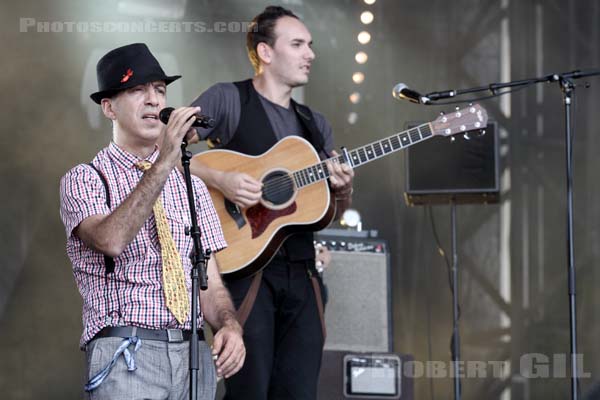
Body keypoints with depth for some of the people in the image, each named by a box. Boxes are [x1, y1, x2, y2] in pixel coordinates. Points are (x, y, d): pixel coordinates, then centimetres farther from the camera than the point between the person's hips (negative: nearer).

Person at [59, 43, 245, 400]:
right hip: (126, 353, -4)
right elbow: (111, 240, -20)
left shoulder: (191, 186, 16)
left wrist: (230, 327, -8)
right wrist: (165, 163, -22)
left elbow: (210, 284, 13)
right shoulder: (84, 180, 1)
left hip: (193, 354, 4)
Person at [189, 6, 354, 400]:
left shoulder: (315, 124, 19)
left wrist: (343, 190, -1)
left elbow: (334, 213, 22)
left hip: (301, 273, 6)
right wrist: (219, 179, -21)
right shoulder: (227, 99, 0)